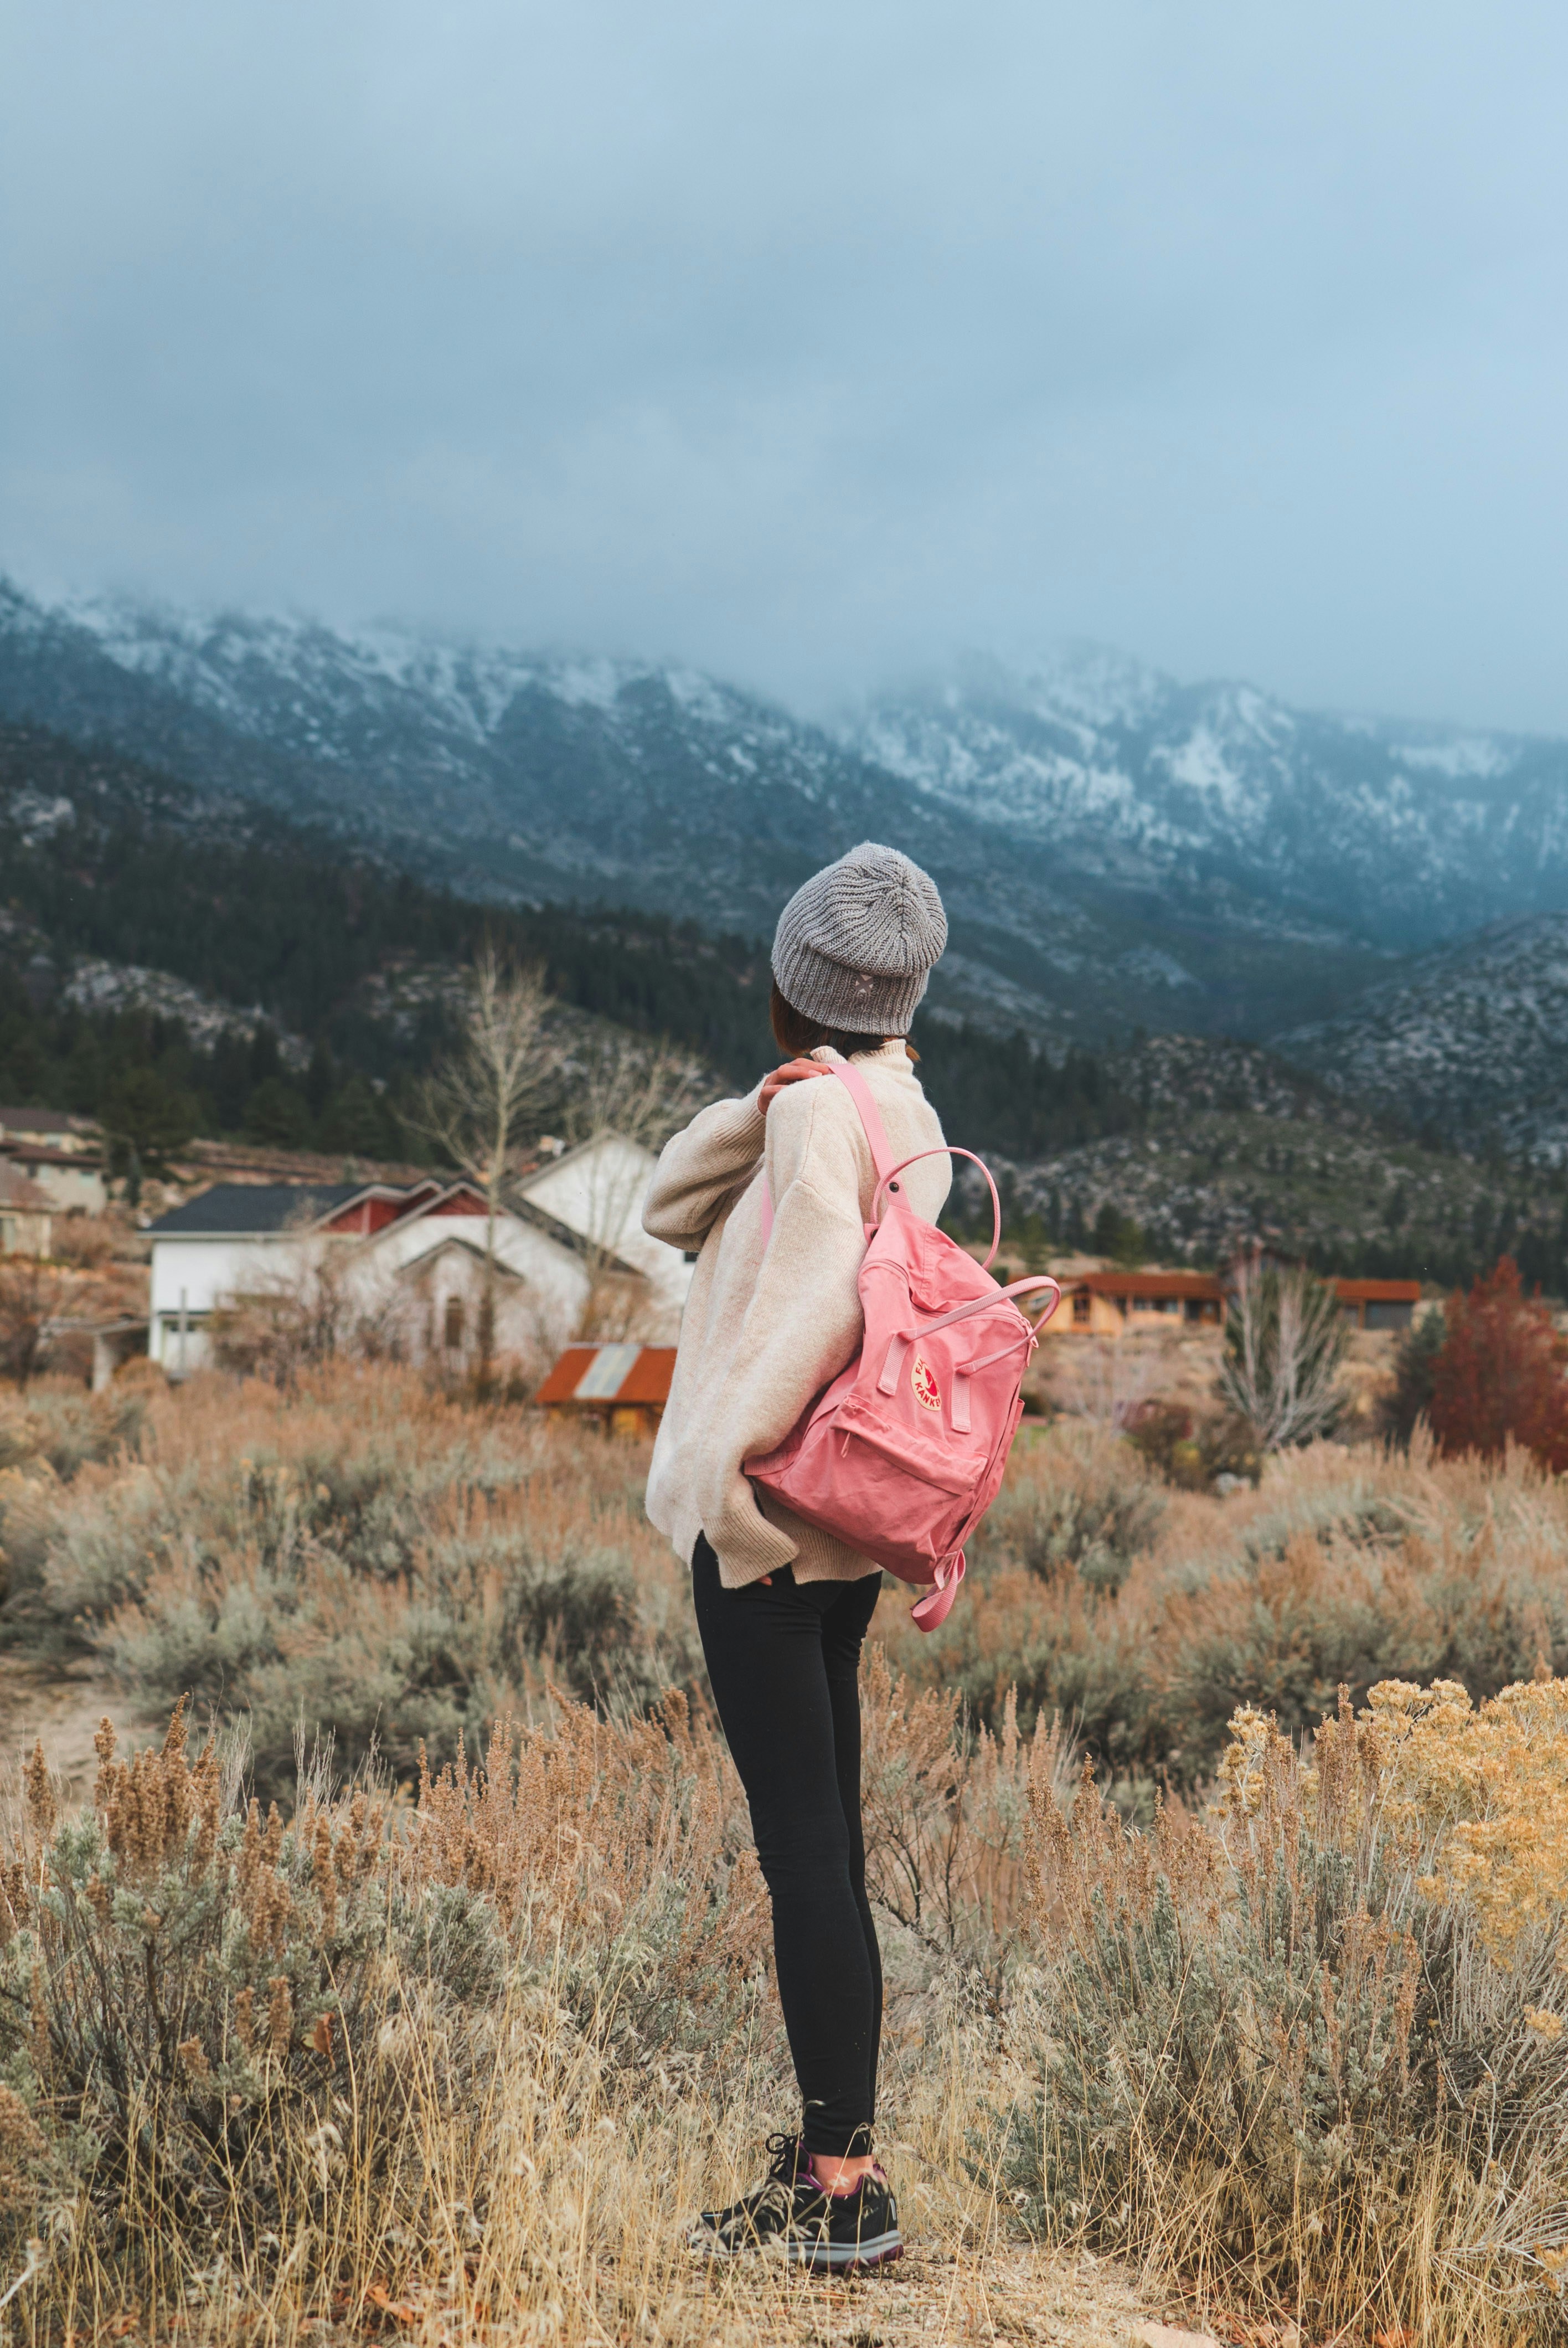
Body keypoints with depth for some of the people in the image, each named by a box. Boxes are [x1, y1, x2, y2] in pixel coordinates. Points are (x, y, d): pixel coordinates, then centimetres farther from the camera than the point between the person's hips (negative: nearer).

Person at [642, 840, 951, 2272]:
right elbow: (675, 1211, 16)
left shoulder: (824, 1107, -12)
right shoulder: (900, 1113, 15)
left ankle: (841, 2188, 0)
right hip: (835, 1535, 9)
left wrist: (734, 1459, -23)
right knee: (821, 1848, 14)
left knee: (805, 1849, -5)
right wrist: (764, 1106, 3)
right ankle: (837, 2154, 24)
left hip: (766, 1525, -9)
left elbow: (828, 1282, -28)